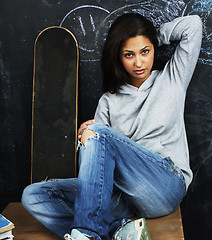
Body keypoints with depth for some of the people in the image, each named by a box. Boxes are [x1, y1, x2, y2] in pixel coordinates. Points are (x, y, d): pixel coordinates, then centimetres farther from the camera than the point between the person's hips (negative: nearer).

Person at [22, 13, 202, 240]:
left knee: (98, 133, -28)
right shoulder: (109, 101, 16)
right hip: (121, 194, 4)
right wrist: (86, 139, -15)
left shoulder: (171, 79, 12)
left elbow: (193, 24, 5)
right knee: (33, 195, -13)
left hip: (166, 185, -3)